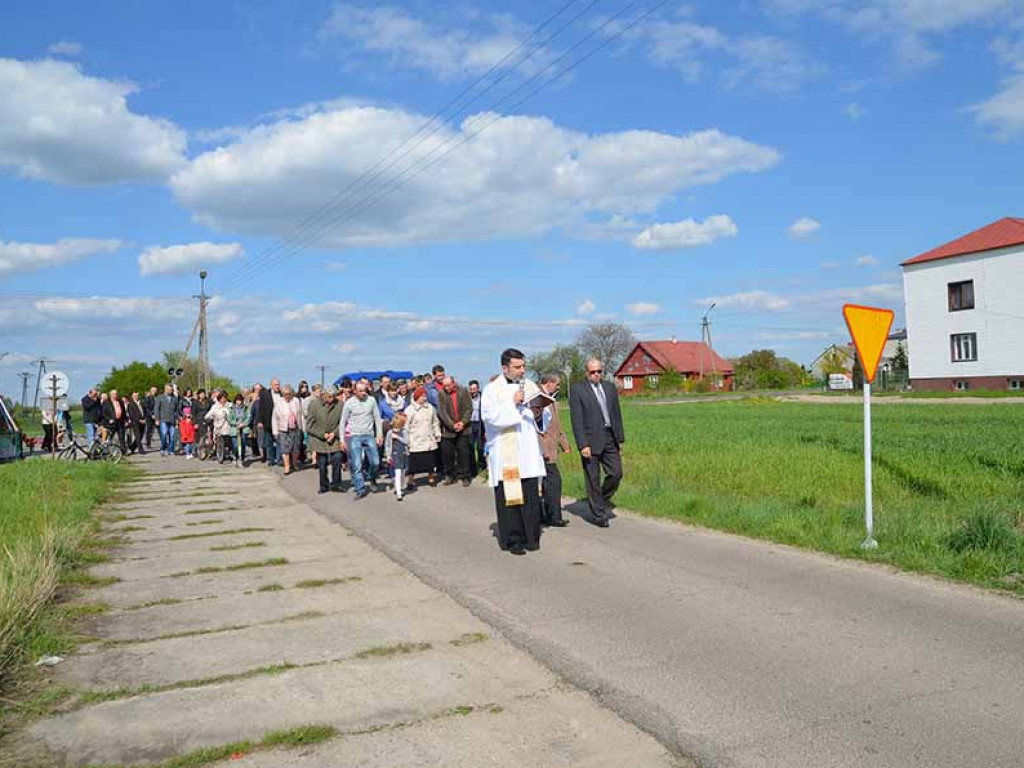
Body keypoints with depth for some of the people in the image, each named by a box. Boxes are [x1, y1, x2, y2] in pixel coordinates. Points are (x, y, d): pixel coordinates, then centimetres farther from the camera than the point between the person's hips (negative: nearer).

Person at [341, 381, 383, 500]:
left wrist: (380, 434, 2)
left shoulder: (371, 400, 1)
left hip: (369, 435, 1)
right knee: (357, 465, -3)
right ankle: (360, 490, 5)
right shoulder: (349, 403, -2)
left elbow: (377, 418, 7)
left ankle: (371, 478, 28)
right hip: (354, 436, -1)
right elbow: (343, 422, 4)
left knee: (375, 462, -3)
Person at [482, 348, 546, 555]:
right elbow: (489, 416, -11)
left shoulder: (530, 386, 12)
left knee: (532, 495, 1)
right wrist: (512, 404, -16)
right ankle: (512, 539, 9)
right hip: (505, 454, -3)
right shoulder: (492, 389, 0)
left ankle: (531, 537, 12)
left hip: (528, 452, 3)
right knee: (508, 496, -1)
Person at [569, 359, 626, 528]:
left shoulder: (610, 387, 12)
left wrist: (620, 437, 11)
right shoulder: (578, 391, -4)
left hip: (610, 438, 5)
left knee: (616, 473, 3)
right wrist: (583, 445, -14)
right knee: (593, 479, 2)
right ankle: (598, 515, 12)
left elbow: (617, 414, 15)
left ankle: (603, 500, 29)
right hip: (591, 440, -5)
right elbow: (577, 421, -9)